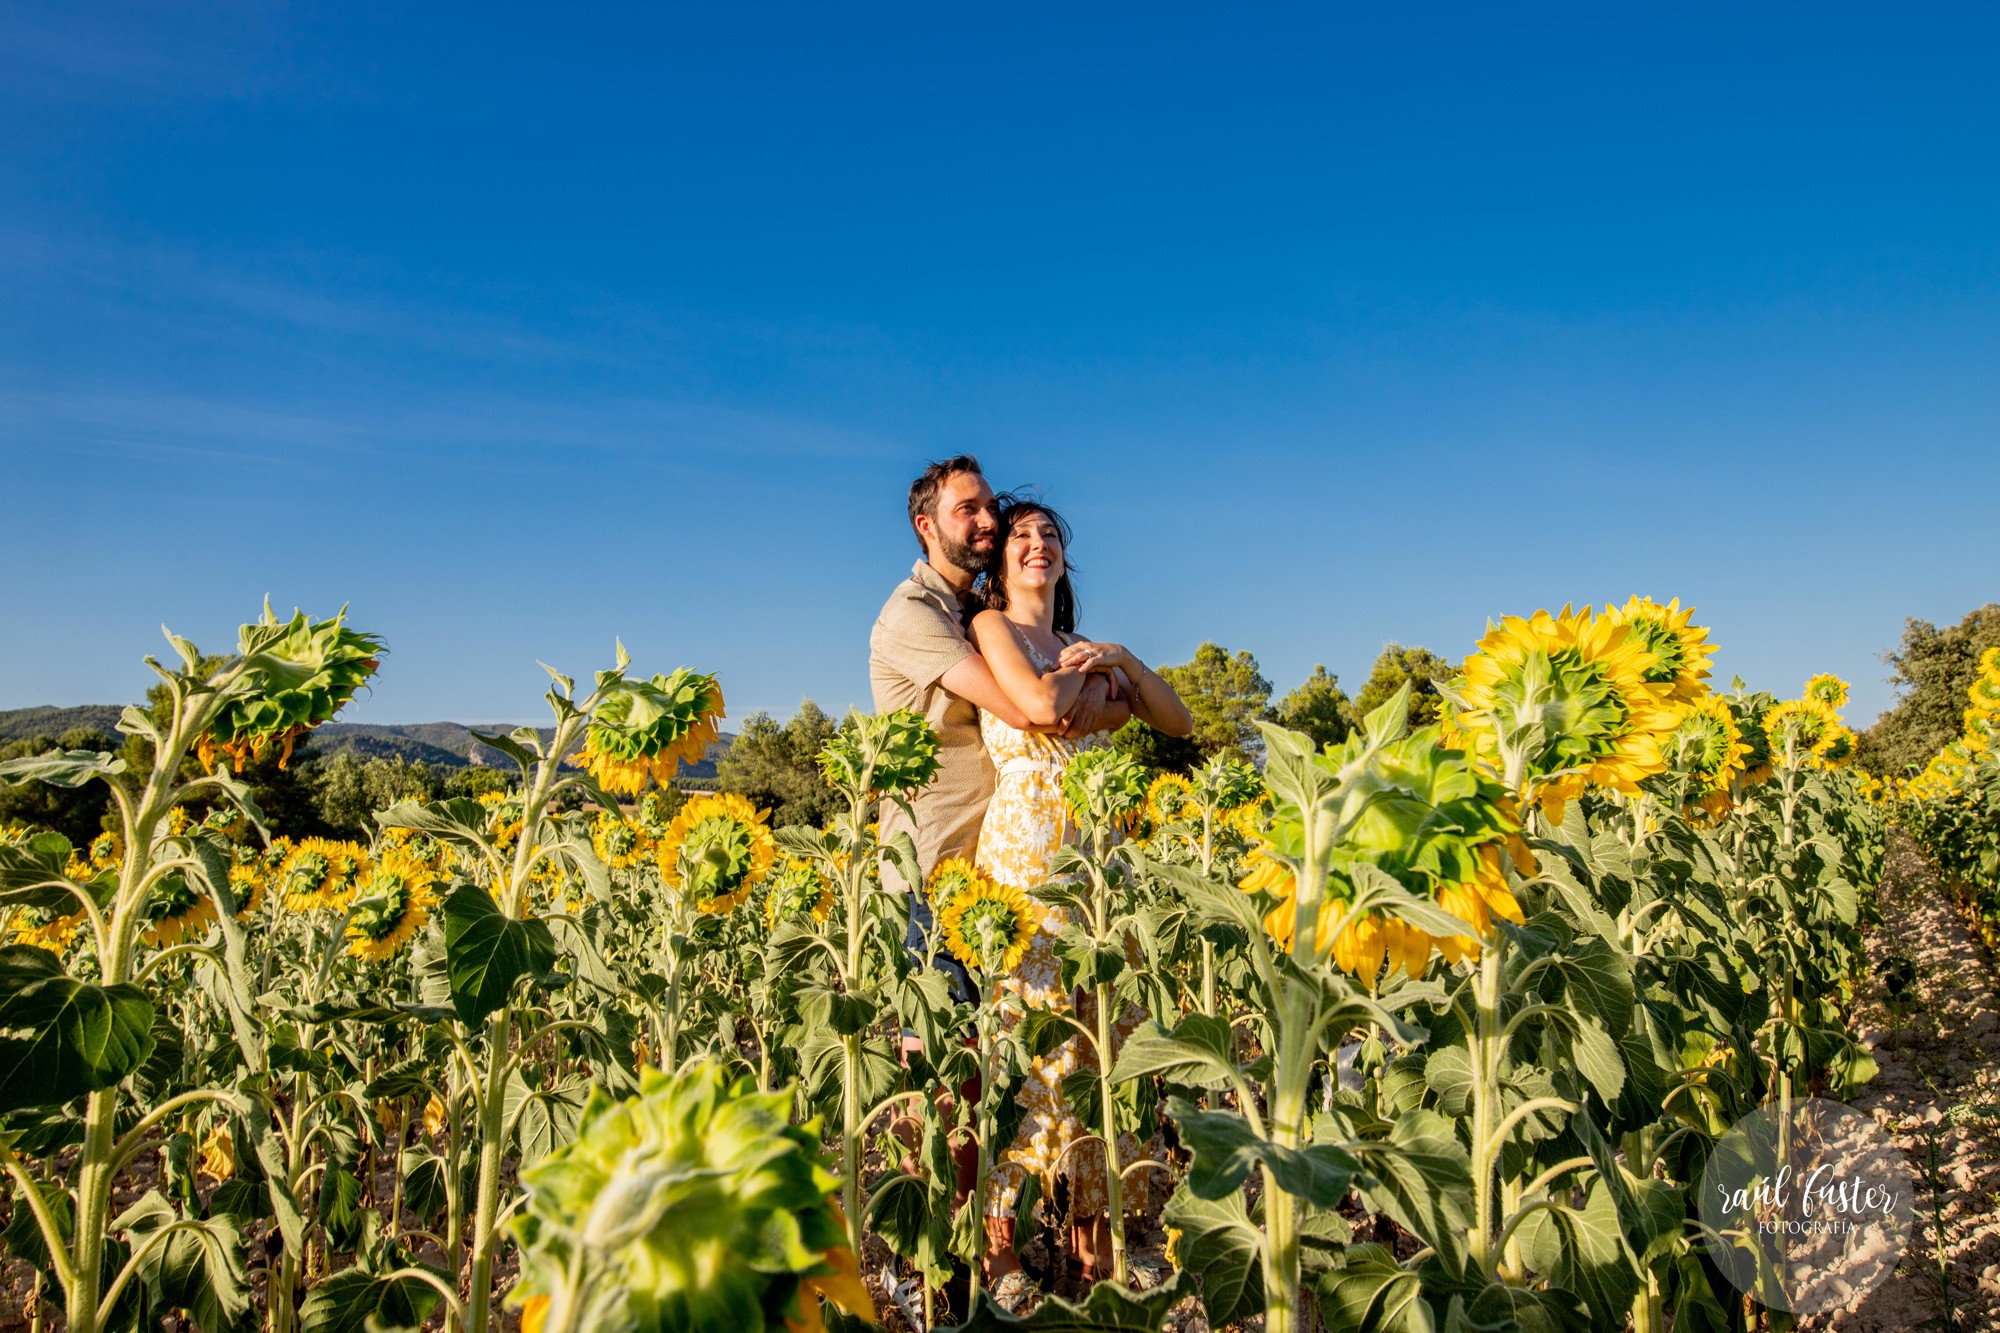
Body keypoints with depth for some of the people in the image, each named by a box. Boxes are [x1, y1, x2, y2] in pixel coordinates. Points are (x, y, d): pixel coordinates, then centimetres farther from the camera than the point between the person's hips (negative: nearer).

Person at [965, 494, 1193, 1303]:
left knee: (1102, 1032, 6)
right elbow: (1038, 705, -14)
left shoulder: (1084, 645, 20)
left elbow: (1177, 722, 15)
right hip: (1026, 848, -6)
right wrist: (1090, 671, 4)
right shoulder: (991, 626, 4)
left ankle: (1093, 1231, 18)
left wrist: (1119, 659, 4)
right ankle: (998, 1238, 4)